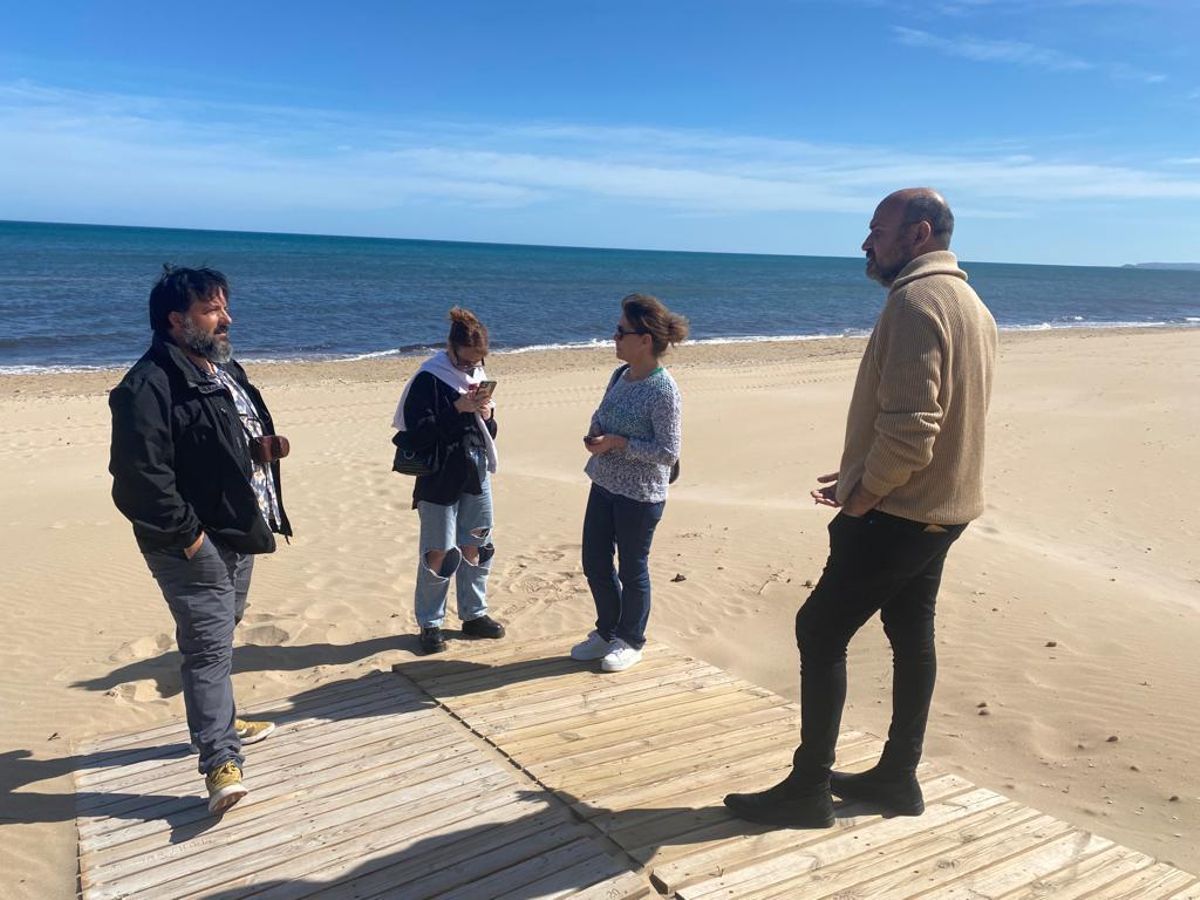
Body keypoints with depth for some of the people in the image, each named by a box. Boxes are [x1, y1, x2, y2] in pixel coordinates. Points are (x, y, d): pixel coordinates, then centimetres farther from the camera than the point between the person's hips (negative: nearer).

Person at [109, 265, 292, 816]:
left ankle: (219, 722, 39)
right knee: (208, 645, -9)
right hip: (193, 543, -9)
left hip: (239, 533, 9)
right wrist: (185, 532, -21)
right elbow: (141, 472, -25)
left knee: (220, 636, 22)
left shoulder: (227, 370, 13)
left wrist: (270, 447, 8)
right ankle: (220, 762, -4)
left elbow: (253, 437, 27)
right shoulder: (150, 384, -19)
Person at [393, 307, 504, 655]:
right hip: (440, 480, -6)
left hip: (476, 476, 6)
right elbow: (417, 433, -19)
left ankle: (474, 614, 28)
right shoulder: (428, 379, -13)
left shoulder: (479, 375, 7)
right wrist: (458, 409, -26)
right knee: (439, 553, 1)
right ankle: (430, 624, 16)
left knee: (476, 548, 13)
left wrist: (487, 414, -9)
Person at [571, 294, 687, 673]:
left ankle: (630, 641, 31)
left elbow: (669, 452, -20)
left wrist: (618, 443, -22)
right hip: (605, 484, 8)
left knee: (632, 570, 10)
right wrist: (594, 432, -3)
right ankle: (607, 631, 37)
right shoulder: (621, 375, 3)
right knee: (595, 563, 16)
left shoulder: (663, 390, -20)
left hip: (640, 495, -8)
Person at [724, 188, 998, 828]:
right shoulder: (970, 303, 13)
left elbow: (909, 429, -27)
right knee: (911, 637, 16)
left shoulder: (915, 301, -19)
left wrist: (860, 499, -14)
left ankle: (808, 789, 8)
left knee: (820, 632, -1)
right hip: (942, 509, 10)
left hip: (896, 512, -10)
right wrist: (860, 473, 15)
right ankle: (897, 777, 29)